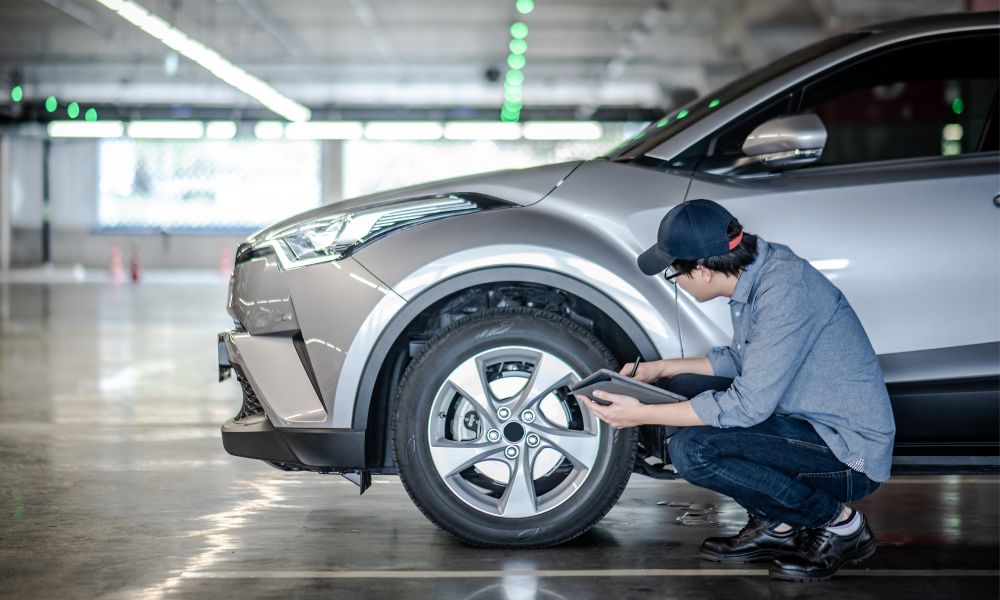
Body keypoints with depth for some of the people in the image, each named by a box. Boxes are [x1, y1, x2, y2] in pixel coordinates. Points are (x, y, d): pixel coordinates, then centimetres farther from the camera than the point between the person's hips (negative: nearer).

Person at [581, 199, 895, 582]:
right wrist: (659, 369, 12)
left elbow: (748, 406, -26)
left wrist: (642, 415, -19)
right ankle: (776, 527, 11)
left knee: (692, 450, -23)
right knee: (679, 391, 7)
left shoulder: (783, 291, -26)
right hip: (810, 421, 10)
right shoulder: (755, 271, 2)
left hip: (853, 452, -10)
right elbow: (742, 359, 19)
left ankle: (839, 522, -6)